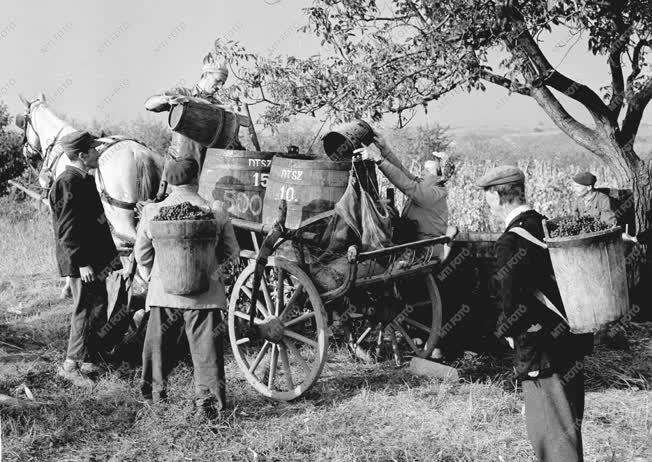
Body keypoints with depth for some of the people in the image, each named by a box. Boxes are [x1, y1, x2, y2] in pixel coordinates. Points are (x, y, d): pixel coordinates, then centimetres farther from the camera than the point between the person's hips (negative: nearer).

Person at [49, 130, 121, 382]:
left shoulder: (85, 180, 15)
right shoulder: (68, 183, -17)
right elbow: (67, 229, -21)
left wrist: (111, 254, 20)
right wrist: (81, 263, -23)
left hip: (95, 260, 10)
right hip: (82, 263, -10)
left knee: (97, 310, 15)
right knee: (87, 311, -5)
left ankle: (90, 360, 24)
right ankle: (72, 364, 3)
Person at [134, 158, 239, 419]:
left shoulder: (153, 212, -4)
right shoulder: (215, 215, -7)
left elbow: (141, 252, 5)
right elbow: (231, 251, 3)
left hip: (163, 290, 2)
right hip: (204, 292, -1)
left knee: (158, 342, 17)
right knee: (205, 346, 4)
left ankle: (154, 390, 30)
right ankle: (208, 400, 1)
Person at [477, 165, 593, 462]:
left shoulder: (511, 242, -19)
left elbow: (514, 304, -23)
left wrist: (509, 331, -4)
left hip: (541, 351, -8)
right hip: (572, 342, 8)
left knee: (551, 432, 0)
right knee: (569, 423, 20)